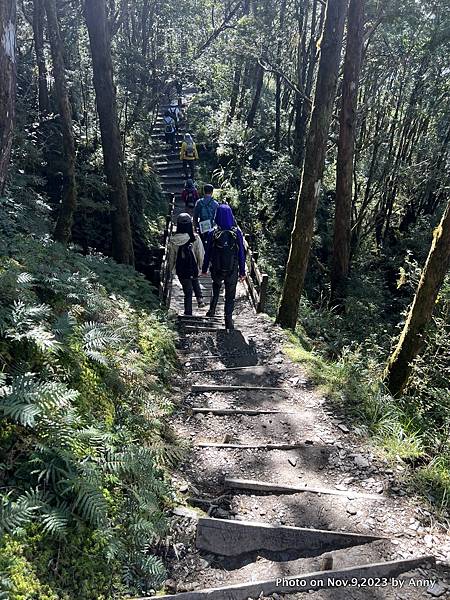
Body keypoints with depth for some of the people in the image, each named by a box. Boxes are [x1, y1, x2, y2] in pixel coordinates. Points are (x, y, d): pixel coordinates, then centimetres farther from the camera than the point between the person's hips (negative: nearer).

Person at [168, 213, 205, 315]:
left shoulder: (173, 240, -12)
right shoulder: (195, 238, -16)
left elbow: (171, 256, -1)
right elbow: (201, 254, -8)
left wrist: (171, 268, 14)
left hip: (181, 270, 1)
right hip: (193, 268, -1)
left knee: (187, 291, 14)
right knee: (195, 282, 32)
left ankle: (188, 312, 18)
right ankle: (199, 298, 15)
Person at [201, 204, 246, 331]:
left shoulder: (212, 233, -11)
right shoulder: (237, 233, -10)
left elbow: (208, 253, -3)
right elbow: (241, 253, -5)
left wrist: (204, 269, 9)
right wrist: (242, 272, 4)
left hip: (216, 269, 1)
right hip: (232, 270, -1)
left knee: (216, 288, 30)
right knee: (230, 295, 10)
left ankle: (212, 310, 32)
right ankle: (228, 320, 11)